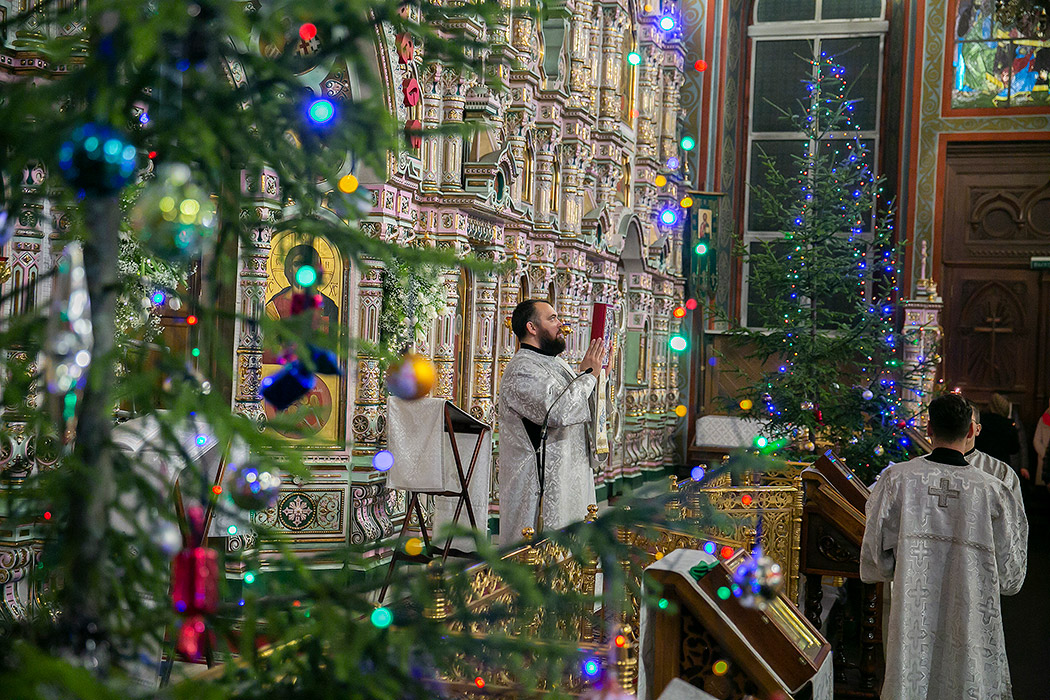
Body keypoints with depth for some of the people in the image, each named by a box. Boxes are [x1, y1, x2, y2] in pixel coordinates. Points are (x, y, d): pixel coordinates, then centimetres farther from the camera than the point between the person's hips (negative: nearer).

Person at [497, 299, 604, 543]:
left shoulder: (556, 362, 16)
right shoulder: (521, 370, -15)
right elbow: (559, 411, -29)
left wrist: (595, 371, 14)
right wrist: (588, 375, -15)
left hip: (569, 475, 10)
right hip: (539, 483, -10)